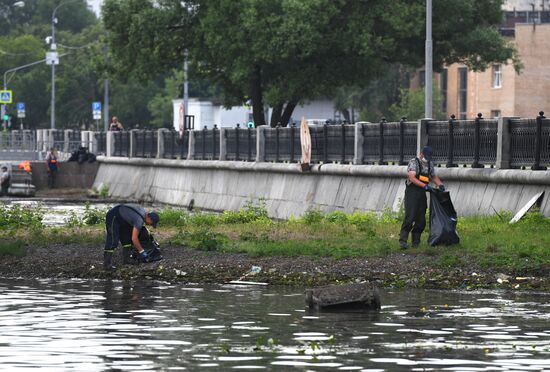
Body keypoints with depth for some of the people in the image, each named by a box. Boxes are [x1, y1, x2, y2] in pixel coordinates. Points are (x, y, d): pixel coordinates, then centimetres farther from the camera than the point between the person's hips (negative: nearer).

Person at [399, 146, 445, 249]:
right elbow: (412, 178, -19)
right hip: (412, 193, -7)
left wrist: (440, 184, 8)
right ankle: (403, 240, -15)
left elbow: (434, 176, 28)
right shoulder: (414, 162, -7)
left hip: (422, 194, 7)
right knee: (409, 218, -15)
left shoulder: (430, 164, 14)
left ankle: (416, 242, 12)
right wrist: (425, 186, -26)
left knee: (421, 220, 4)